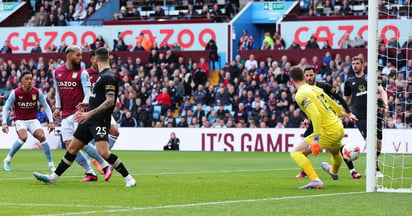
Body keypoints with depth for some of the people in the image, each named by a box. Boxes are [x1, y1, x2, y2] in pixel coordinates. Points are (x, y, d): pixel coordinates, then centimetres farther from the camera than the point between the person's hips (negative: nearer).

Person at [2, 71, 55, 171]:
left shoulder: (37, 92, -7)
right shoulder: (15, 93, -12)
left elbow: (46, 107, 3)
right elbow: (6, 108, -4)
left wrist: (51, 122, -6)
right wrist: (4, 123, -14)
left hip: (33, 120, 2)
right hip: (20, 120, -2)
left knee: (42, 137, -20)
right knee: (23, 137, -30)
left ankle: (51, 164, -12)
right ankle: (8, 159, -11)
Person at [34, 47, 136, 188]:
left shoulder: (109, 77, -14)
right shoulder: (102, 75, 15)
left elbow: (110, 101, -21)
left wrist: (90, 113, -22)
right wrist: (88, 104, 23)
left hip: (100, 120, -10)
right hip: (89, 120, 10)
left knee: (104, 152, -22)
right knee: (73, 148, 13)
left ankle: (128, 178, -12)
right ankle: (53, 177, 20)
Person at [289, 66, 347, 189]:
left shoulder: (300, 95, -11)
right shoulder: (316, 89, 11)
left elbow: (315, 114, -25)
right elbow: (337, 109, 19)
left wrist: (316, 139, -28)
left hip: (328, 132, -8)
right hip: (339, 129, 8)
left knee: (296, 152, -6)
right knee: (334, 152, 39)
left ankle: (315, 180, -19)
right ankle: (334, 172, 70)